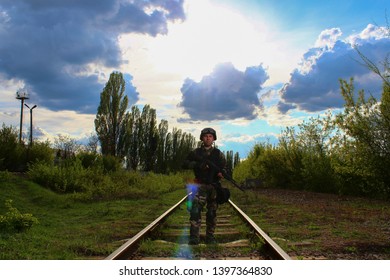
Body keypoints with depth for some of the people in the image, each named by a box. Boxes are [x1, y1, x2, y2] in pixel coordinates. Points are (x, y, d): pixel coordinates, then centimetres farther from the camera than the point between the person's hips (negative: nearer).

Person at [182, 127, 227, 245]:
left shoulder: (218, 154, 9)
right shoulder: (195, 152, 7)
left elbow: (224, 168, 8)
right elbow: (185, 164, 4)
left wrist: (220, 172, -16)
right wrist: (198, 165, -13)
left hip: (214, 187, 2)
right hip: (200, 186, -2)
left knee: (212, 213, 8)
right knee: (195, 210, -16)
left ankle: (210, 236, 19)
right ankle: (194, 237, -14)